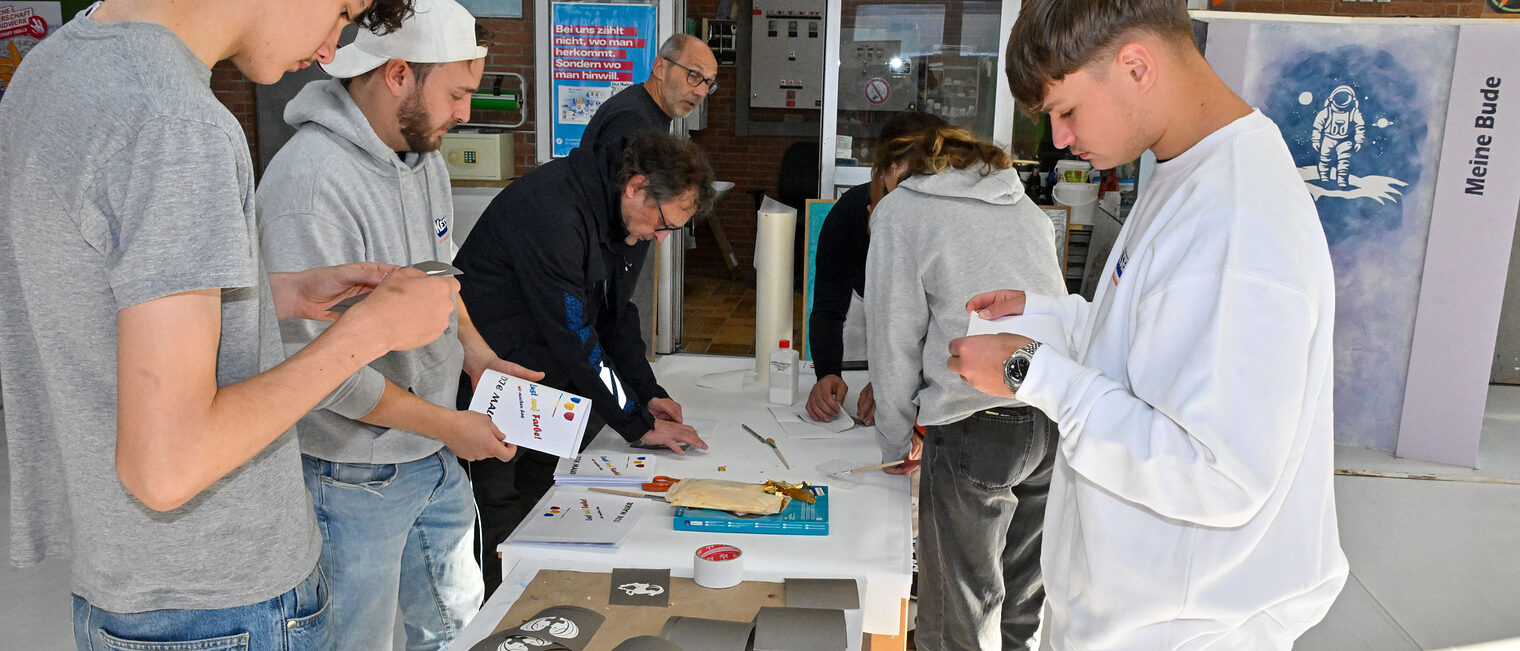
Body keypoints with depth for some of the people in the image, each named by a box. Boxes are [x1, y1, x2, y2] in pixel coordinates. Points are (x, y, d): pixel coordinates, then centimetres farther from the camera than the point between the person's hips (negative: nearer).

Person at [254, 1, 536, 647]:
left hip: (436, 456, 8)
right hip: (354, 478, -8)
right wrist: (449, 425, -19)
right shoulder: (312, 181, -27)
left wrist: (477, 354, 2)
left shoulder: (425, 155, 2)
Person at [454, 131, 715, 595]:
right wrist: (638, 424, -23)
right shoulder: (552, 211, -29)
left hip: (540, 358, 9)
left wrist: (648, 394, -2)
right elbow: (573, 338, -28)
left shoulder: (628, 216, 1)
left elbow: (616, 313, 10)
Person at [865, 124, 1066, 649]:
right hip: (1057, 418, 7)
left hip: (978, 426, -6)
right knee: (1022, 605, 20)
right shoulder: (1025, 206, 23)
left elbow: (895, 336, 3)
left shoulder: (899, 209, 5)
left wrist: (896, 441, 15)